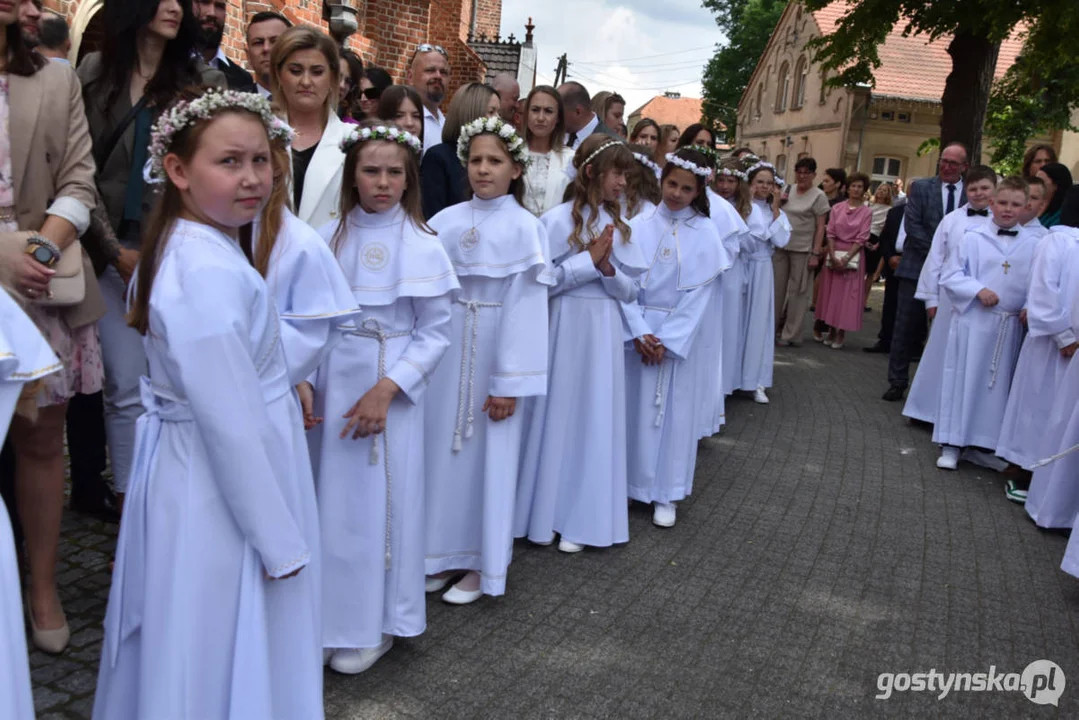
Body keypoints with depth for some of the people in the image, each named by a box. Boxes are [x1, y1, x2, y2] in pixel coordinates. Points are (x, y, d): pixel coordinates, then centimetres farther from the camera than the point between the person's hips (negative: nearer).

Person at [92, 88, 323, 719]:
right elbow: (235, 426, -26)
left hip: (195, 468, 9)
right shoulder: (210, 273, -26)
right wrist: (282, 542, -19)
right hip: (228, 494, -9)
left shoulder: (188, 247, 4)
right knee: (228, 652, 10)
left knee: (197, 652, 25)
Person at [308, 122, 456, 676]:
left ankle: (374, 623, 22)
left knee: (379, 498, 5)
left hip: (389, 388, -3)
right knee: (328, 496, 10)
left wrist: (385, 391, -16)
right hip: (329, 381, 3)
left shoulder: (421, 247, -7)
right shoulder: (328, 237, 2)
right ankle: (327, 615, 28)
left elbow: (434, 334, -7)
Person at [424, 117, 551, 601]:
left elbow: (526, 305, -10)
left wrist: (510, 383, -13)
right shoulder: (446, 222, 4)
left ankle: (483, 564, 20)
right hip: (447, 348, 4)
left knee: (489, 454, 4)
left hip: (494, 350, -4)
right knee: (442, 448, 9)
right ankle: (444, 554, 26)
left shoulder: (525, 227, -6)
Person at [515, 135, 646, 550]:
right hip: (564, 328, -4)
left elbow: (630, 291, 8)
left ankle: (581, 520, 19)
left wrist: (608, 270, -11)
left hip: (605, 332, 4)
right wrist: (589, 260, -13)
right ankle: (546, 515, 19)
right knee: (557, 418, 4)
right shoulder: (557, 220, -5)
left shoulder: (619, 226, 9)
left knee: (596, 421, 7)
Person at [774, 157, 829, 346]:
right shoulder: (788, 190, 9)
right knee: (777, 287, 10)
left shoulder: (819, 196, -6)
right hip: (781, 246, 5)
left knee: (797, 292, 2)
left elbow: (820, 228, -8)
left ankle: (791, 334, 9)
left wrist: (815, 254, -14)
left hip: (802, 250, -5)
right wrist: (778, 202, -2)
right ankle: (772, 327, 23)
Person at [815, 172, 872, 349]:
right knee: (831, 292, 5)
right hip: (833, 253, 2)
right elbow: (830, 233, 1)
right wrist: (833, 256, -11)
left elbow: (861, 239, -6)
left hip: (853, 255, -2)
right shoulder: (837, 209, 5)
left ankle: (841, 334, 4)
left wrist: (846, 258, -14)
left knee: (848, 294, -2)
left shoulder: (866, 212, -1)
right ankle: (831, 331, 14)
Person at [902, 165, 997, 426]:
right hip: (950, 297, 1)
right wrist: (931, 298, 5)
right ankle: (930, 409, 24)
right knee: (941, 352, 11)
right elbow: (935, 259, 5)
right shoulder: (951, 220, 2)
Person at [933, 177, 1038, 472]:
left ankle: (989, 442, 21)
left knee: (998, 384, 9)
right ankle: (951, 444, 10)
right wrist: (978, 290, -17)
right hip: (972, 320, -2)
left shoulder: (1032, 245, 4)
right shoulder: (973, 238, -2)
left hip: (1009, 326, 2)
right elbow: (950, 276, -4)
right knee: (963, 379, 2)